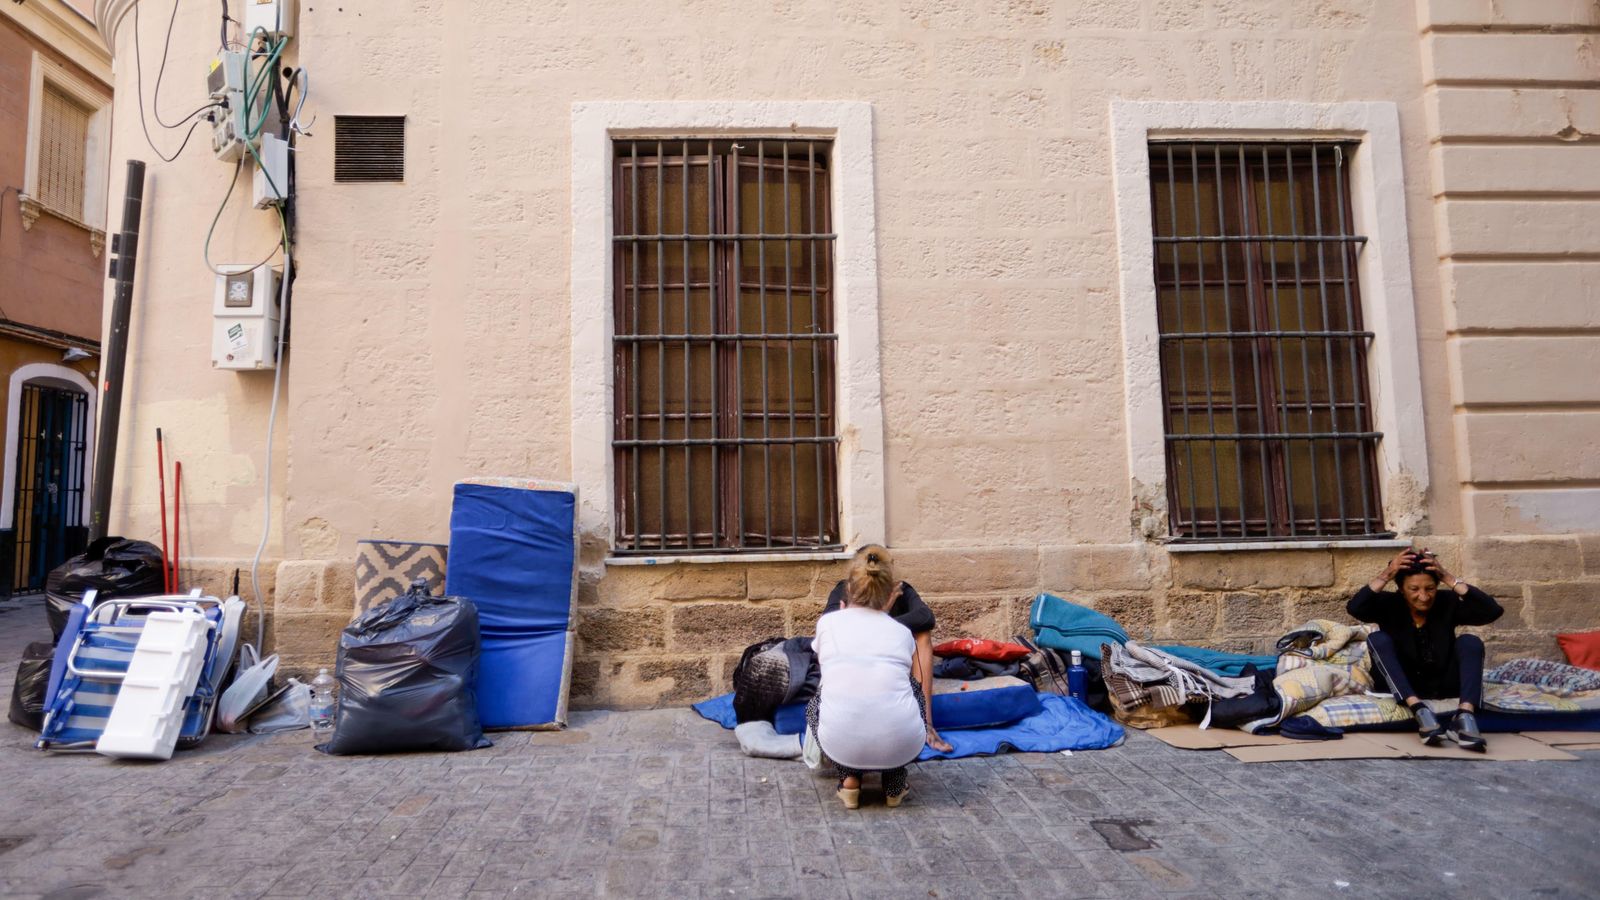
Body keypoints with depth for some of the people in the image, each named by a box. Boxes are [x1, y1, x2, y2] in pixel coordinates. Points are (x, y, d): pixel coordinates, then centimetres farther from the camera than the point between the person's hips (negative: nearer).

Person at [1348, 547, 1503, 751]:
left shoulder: (1447, 602, -6)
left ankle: (1465, 716, -41)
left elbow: (1492, 611, -22)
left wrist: (1449, 578, -24)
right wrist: (1386, 575, -29)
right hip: (1401, 686, -1)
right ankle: (1420, 710, -40)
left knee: (1469, 642, -21)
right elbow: (1354, 608, -29)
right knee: (1377, 639, -26)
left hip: (1443, 685, 2)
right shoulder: (1388, 604, -10)